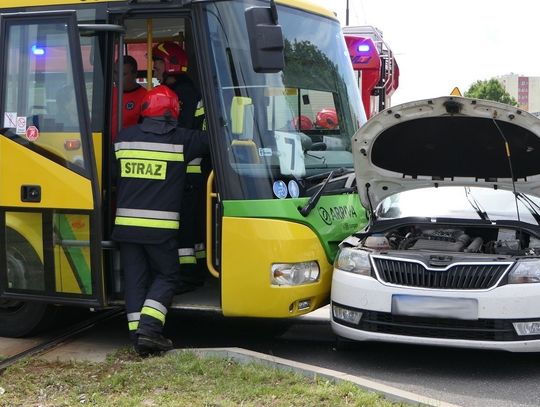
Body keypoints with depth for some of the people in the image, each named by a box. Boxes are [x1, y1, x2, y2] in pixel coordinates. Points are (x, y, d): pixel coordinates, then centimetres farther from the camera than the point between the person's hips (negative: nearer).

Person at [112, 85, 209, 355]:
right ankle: (149, 329, -6)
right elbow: (211, 140, 9)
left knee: (134, 280, 10)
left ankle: (137, 333, 6)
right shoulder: (181, 139, -3)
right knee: (166, 276, 10)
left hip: (125, 223, 3)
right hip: (160, 226, -3)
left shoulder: (124, 138, 7)